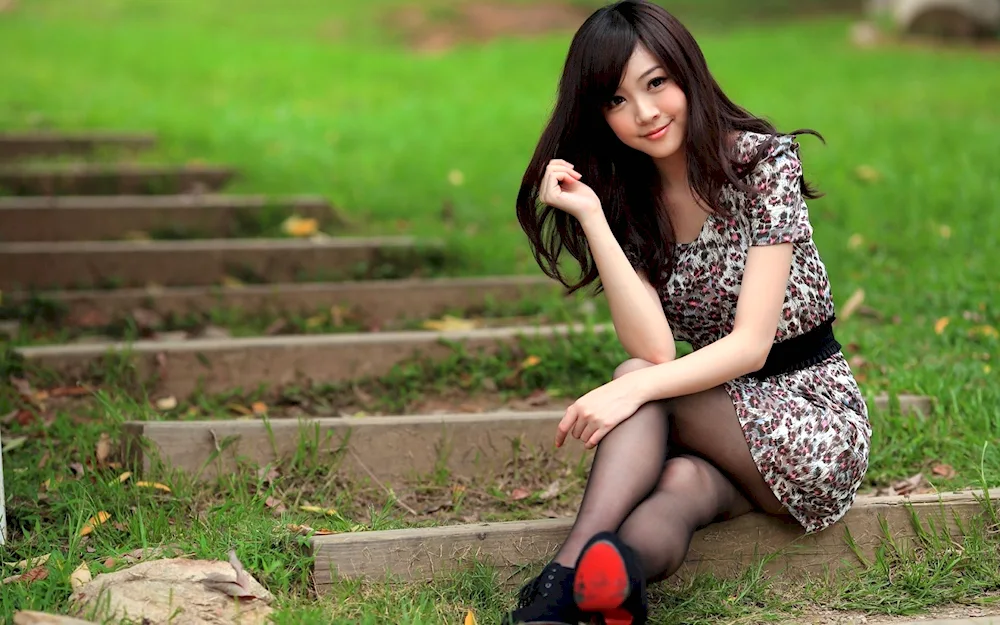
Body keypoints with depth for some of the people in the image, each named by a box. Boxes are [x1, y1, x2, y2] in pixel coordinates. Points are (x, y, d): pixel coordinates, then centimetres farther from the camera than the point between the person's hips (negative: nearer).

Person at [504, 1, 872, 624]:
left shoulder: (764, 163, -12)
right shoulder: (625, 199, 1)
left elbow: (752, 342, -20)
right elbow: (653, 348, -16)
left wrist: (636, 388, -33)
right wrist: (591, 218, -22)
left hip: (816, 422, -4)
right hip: (721, 419, 4)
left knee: (639, 384, -28)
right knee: (681, 485, -31)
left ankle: (572, 570, -45)